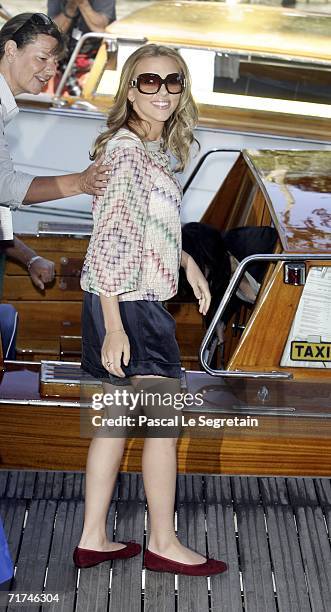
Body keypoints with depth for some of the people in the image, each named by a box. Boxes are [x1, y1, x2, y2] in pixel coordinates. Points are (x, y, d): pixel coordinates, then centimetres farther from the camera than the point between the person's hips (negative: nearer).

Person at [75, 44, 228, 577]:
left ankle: (93, 539, 22)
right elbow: (108, 242, -22)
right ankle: (164, 544, 14)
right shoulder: (125, 151, -18)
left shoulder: (154, 148, 11)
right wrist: (114, 326, -24)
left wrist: (188, 263, 17)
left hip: (137, 300, 9)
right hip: (128, 304, -9)